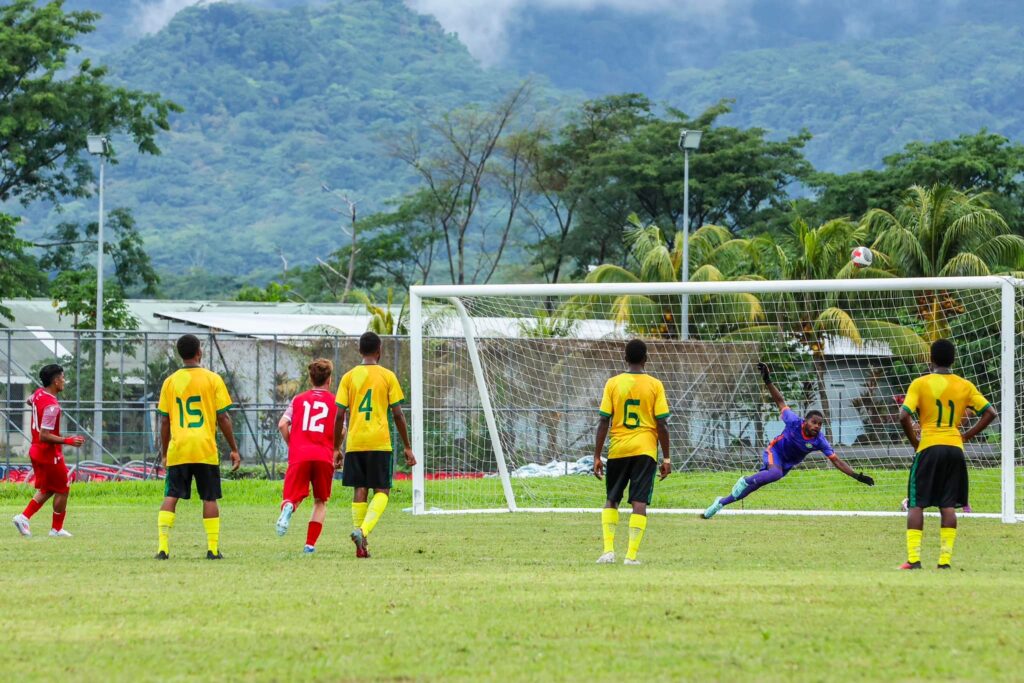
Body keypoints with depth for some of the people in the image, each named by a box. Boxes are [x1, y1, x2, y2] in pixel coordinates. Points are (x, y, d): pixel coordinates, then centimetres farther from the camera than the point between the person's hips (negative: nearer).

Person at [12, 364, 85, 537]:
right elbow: (44, 436, -29)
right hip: (50, 455, -9)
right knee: (62, 490, 6)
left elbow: (29, 401, 28)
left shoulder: (38, 394, 1)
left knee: (46, 490, 19)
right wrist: (68, 441, -28)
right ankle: (57, 529, 14)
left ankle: (23, 517, 7)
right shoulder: (52, 406, -27)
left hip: (36, 450, 9)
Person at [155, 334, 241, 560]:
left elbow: (164, 421, 6)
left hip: (178, 450, 1)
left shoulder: (170, 382, 5)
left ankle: (163, 547, -7)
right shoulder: (212, 379, -1)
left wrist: (164, 453, 16)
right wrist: (234, 449, 5)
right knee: (209, 499, 7)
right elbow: (223, 418, -2)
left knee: (170, 497, 3)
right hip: (205, 449, -1)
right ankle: (213, 548, 6)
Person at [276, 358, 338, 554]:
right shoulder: (335, 402, 11)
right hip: (324, 456, 0)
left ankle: (288, 507, -39)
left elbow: (282, 424, 4)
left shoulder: (298, 399, 15)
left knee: (293, 497, 0)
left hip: (299, 456, 0)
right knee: (320, 502, 15)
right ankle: (310, 544, 4)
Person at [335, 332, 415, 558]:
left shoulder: (349, 377, 5)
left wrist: (336, 449, 10)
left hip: (354, 443, 2)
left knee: (359, 491, 8)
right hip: (380, 443, -2)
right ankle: (363, 530, -20)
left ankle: (361, 546, 3)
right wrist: (408, 448, 6)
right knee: (382, 491, 4)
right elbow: (398, 414, -1)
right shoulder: (388, 376, 1)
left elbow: (340, 415, 2)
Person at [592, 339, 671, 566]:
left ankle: (608, 549, 1)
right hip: (645, 450, -1)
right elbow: (661, 424, -3)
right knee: (639, 502, -1)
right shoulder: (654, 385, -2)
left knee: (611, 500, 14)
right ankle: (631, 555, -8)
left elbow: (603, 422, -3)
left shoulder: (613, 384, -1)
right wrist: (666, 458, 4)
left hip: (618, 450, 1)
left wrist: (597, 456, 2)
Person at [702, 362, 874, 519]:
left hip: (786, 465, 3)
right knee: (775, 473, -40)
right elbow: (780, 401, -15)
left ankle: (721, 503, 11)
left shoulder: (820, 441, -19)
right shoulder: (794, 422, -23)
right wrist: (768, 382, -23)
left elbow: (836, 461, -17)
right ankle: (745, 480, -19)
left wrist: (856, 476, -26)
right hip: (774, 453, -3)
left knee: (752, 487, -1)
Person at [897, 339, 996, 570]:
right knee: (948, 506, 6)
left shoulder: (920, 384, -3)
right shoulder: (965, 386, 6)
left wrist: (914, 442, 1)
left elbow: (904, 416, -12)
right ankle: (945, 558, 0)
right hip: (955, 447, 3)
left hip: (928, 447, -3)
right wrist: (966, 436, 7)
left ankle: (913, 558, -6)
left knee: (916, 504, 2)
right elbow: (989, 412, 3)